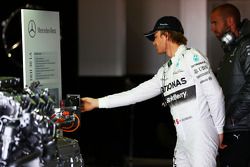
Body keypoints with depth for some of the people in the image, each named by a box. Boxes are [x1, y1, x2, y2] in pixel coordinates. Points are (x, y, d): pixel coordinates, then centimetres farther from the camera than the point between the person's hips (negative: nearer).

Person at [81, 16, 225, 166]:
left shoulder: (192, 58, -5)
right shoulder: (165, 71, 17)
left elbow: (215, 93, -9)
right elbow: (139, 92, 16)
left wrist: (219, 130, -7)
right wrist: (98, 102, 16)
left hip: (201, 137, -8)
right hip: (183, 140, 8)